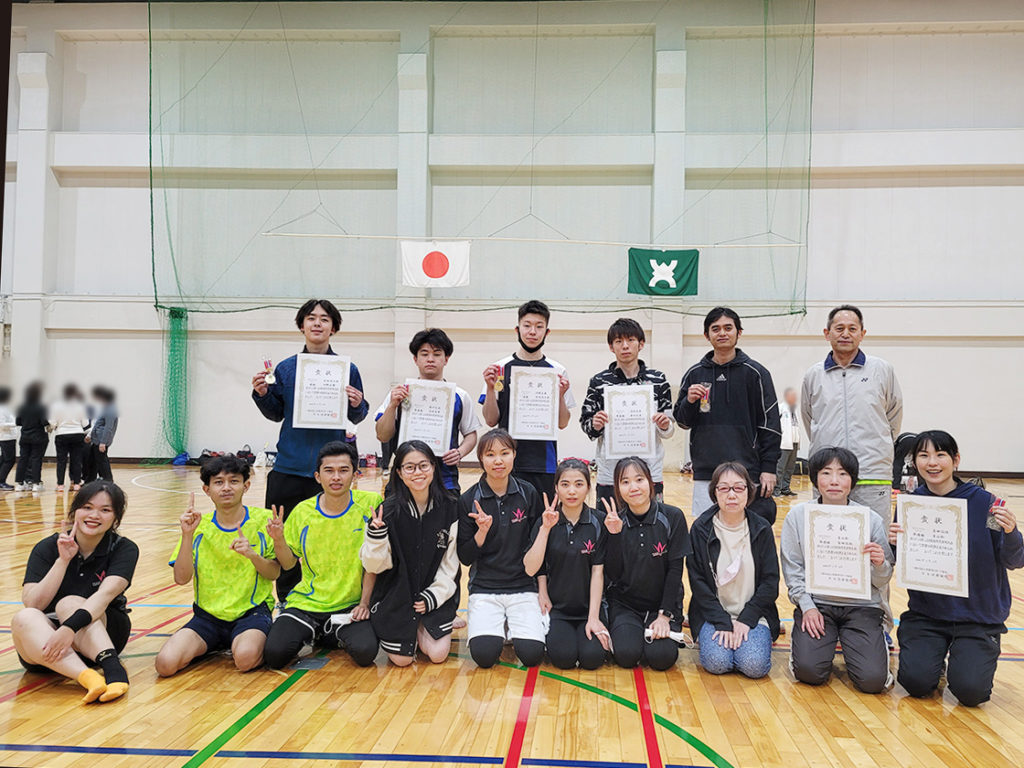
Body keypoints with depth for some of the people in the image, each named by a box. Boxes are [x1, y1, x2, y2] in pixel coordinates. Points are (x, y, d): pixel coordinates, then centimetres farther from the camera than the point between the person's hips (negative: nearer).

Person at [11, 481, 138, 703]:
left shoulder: (124, 549, -7)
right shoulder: (47, 548, -3)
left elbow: (106, 593, -25)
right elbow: (32, 604, -14)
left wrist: (70, 627, -41)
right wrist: (63, 560, -23)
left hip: (102, 635, -1)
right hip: (48, 640, 2)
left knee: (69, 604, -29)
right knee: (24, 618, -30)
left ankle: (112, 668, -45)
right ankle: (89, 678, -51)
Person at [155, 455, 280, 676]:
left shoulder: (263, 519, -1)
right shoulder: (199, 526, 4)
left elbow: (274, 574, -2)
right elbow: (181, 579, -5)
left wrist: (252, 554, -21)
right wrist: (187, 535, -17)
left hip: (252, 611, -3)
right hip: (208, 614, 3)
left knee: (245, 658, -34)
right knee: (166, 663, -21)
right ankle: (212, 647, 10)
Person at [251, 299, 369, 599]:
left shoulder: (347, 370, 3)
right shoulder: (285, 368, 8)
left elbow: (357, 418, 5)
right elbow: (276, 413, 12)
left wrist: (357, 405, -16)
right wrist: (262, 394, -6)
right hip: (289, 466, 2)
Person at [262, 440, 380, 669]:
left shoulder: (370, 504, -9)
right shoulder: (303, 512, -1)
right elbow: (288, 564, 5)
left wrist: (365, 602, -10)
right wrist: (278, 539, -14)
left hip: (351, 604, -1)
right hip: (307, 601, 2)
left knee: (365, 652, -24)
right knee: (274, 655, -17)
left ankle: (337, 636, 12)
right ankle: (311, 635, 17)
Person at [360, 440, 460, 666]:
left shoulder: (449, 509, -6)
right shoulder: (388, 510, -12)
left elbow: (450, 562, 0)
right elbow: (374, 565, -11)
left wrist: (433, 596, -8)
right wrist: (376, 535, -28)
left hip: (436, 595, 1)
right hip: (396, 596, -1)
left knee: (438, 654, -8)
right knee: (402, 660, -3)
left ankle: (422, 629, 25)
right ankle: (410, 631, 30)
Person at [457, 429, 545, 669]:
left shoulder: (528, 494, -1)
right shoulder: (469, 500, -4)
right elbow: (465, 558, -3)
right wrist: (482, 532, -21)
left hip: (523, 586, 1)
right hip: (484, 588, 0)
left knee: (532, 654, -18)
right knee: (484, 654, -21)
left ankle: (514, 624, 16)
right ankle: (495, 624, 14)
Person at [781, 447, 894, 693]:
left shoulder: (872, 520, -1)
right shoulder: (798, 516, -1)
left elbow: (882, 582, 2)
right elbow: (792, 569, 0)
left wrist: (880, 566, -20)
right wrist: (806, 606, -10)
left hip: (862, 605, 1)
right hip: (816, 603, 0)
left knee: (872, 679, -16)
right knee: (810, 671, -20)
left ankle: (878, 640, 18)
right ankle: (805, 640, 16)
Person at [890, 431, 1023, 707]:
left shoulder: (983, 502, -10)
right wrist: (895, 545, -18)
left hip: (979, 615, -1)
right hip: (926, 611, 2)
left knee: (970, 690, -18)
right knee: (916, 682, -16)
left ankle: (963, 657, 15)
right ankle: (935, 655, 17)